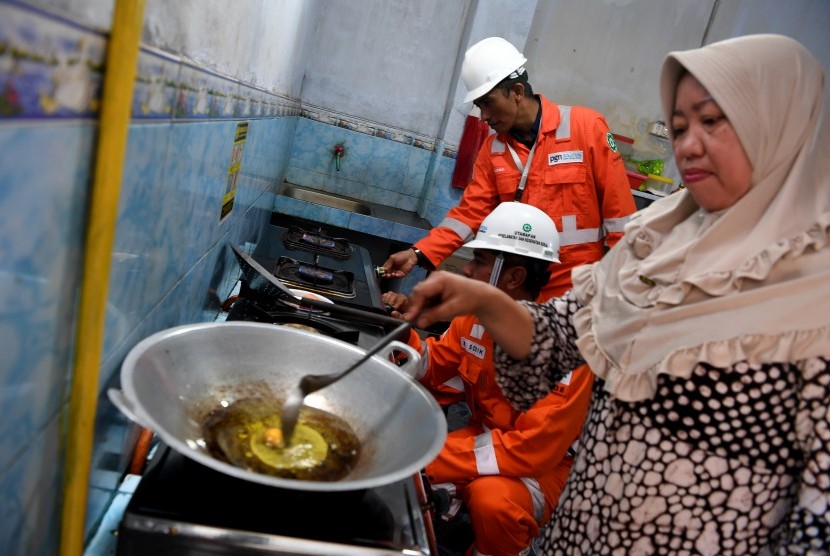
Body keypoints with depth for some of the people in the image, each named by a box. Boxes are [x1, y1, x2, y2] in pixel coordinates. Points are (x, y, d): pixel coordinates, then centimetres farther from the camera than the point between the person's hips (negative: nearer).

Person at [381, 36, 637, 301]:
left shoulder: (586, 126, -10)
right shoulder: (492, 148, 3)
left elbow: (618, 209, -7)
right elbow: (471, 210, 1)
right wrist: (419, 253, -10)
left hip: (579, 288, -3)